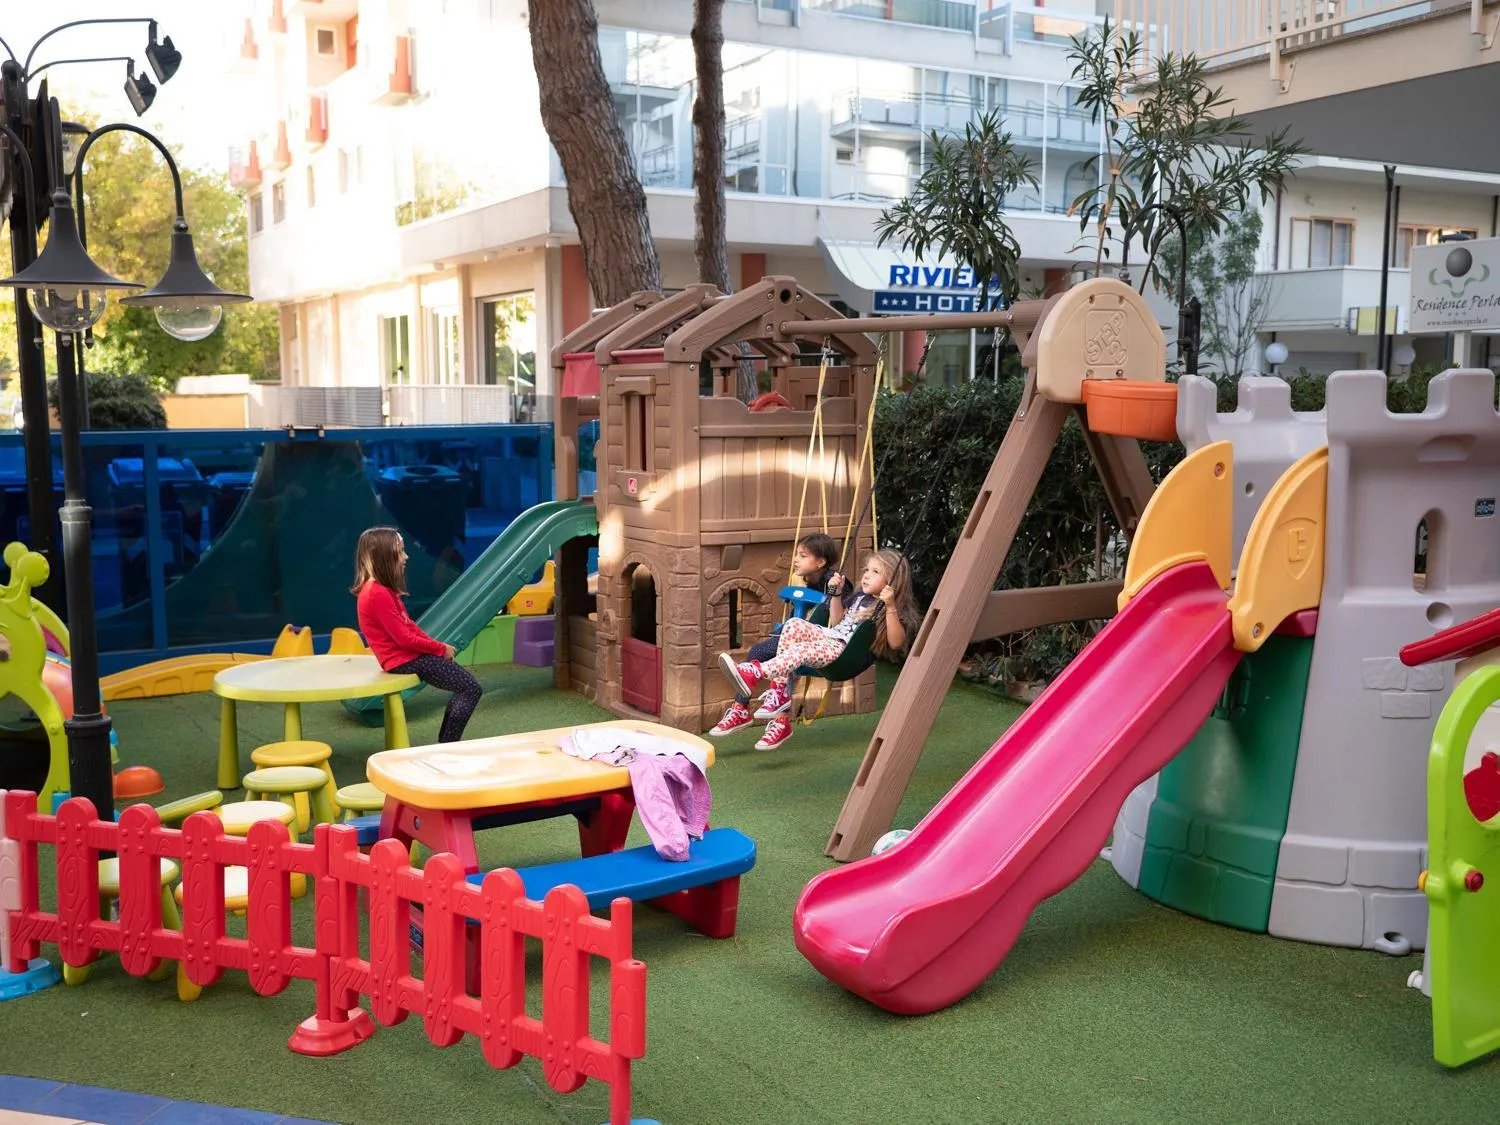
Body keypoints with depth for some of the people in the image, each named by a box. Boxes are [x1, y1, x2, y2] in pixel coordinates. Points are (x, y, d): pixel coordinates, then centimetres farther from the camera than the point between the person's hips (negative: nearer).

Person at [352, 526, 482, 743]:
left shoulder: (381, 589, 10)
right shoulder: (378, 594, -22)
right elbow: (404, 638, -21)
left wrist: (436, 646, 3)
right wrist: (441, 648, -10)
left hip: (410, 655, 10)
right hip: (405, 660, -10)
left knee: (465, 684, 16)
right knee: (472, 690, -10)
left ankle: (445, 745, 18)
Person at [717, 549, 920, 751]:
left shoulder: (893, 609, 3)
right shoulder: (860, 598, 27)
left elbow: (896, 642, -13)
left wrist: (890, 607, -22)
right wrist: (836, 594, 24)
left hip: (845, 650, -8)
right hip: (826, 635, 8)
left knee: (801, 650, -34)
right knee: (794, 624, -22)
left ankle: (756, 672, -51)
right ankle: (778, 689, -27)